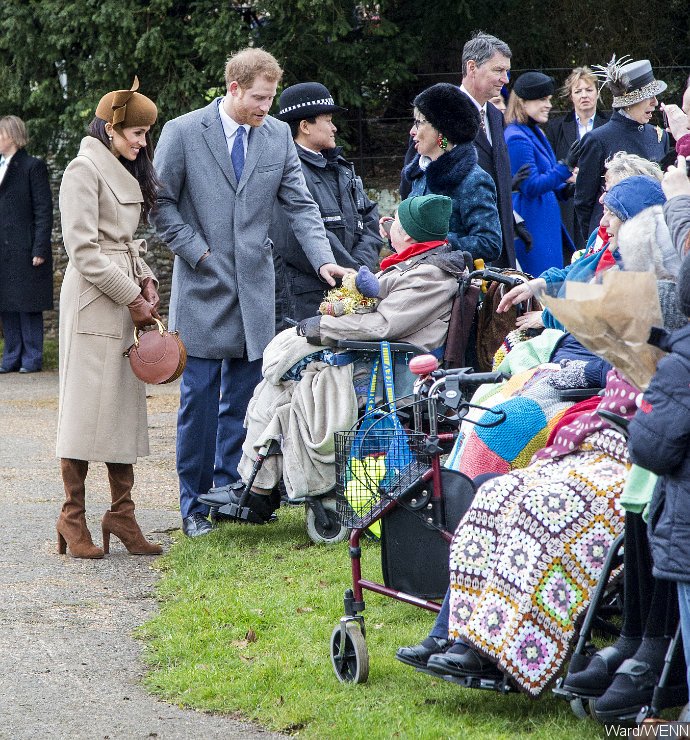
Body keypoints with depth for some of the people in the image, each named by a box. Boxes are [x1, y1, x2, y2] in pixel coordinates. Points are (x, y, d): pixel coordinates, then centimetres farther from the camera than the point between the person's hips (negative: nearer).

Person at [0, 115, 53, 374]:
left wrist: (40, 249, -14)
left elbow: (44, 210, -9)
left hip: (24, 250, -7)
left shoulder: (32, 167, -7)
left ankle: (32, 359, 4)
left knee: (27, 306, -2)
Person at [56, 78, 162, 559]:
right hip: (93, 301, -9)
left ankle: (122, 514, 9)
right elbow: (83, 250, -15)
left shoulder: (128, 172, 18)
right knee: (87, 406, -6)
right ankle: (73, 518, 0)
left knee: (126, 403, 6)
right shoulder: (84, 170, -10)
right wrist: (132, 297, -13)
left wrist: (146, 280, 6)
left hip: (127, 299, 9)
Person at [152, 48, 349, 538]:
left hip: (255, 288, 3)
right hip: (203, 286, -3)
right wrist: (196, 251, -9)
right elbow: (160, 202, -1)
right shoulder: (183, 132, -4)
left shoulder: (278, 135, 6)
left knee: (244, 395, 6)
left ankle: (231, 491, 16)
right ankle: (194, 502, 9)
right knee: (199, 396, 0)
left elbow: (301, 204, 4)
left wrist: (323, 259, -9)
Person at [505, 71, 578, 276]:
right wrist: (565, 167, -23)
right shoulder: (517, 138, -15)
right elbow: (530, 187, -19)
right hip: (531, 226, -10)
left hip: (546, 225, 10)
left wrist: (565, 189, 7)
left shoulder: (536, 134, 17)